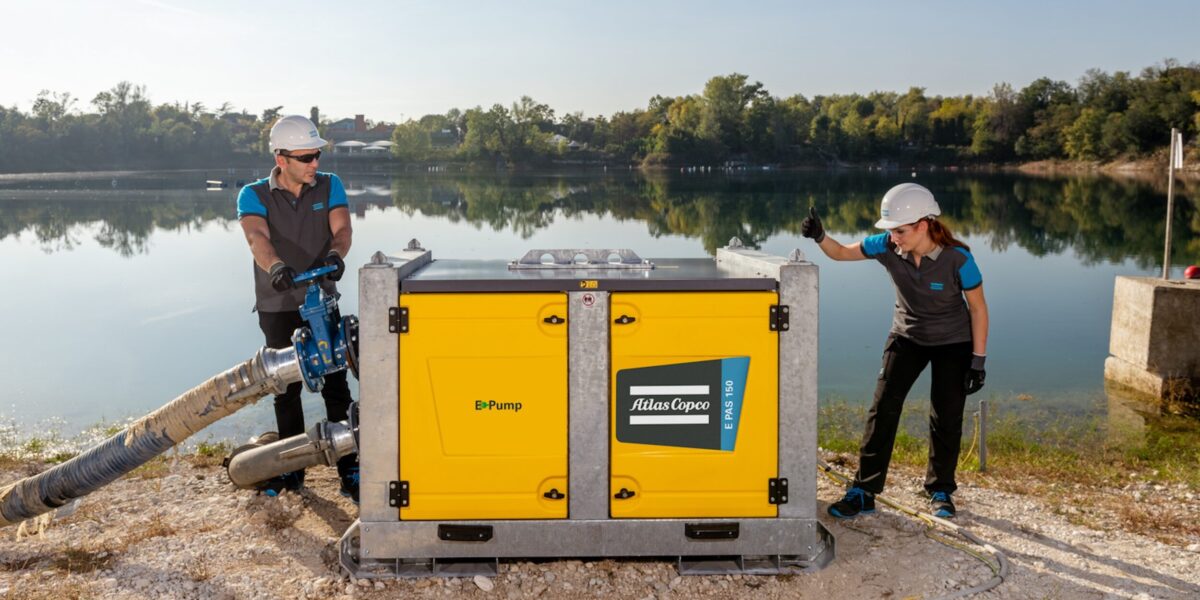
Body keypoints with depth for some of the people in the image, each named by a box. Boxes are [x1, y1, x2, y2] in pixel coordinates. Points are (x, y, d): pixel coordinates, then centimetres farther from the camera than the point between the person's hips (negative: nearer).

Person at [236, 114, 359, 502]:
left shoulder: (329, 186, 1)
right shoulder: (253, 196, -5)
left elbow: (342, 228, -14)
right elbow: (257, 237, -24)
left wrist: (335, 253, -37)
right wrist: (275, 266, -46)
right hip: (277, 307, 0)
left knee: (336, 387, -3)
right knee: (286, 390, 10)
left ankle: (349, 470, 2)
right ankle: (292, 468, 23)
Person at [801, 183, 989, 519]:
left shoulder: (957, 258, -26)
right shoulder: (887, 247, -18)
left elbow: (978, 308, -15)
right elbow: (841, 252, -7)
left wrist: (978, 361, -14)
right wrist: (820, 237, -29)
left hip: (953, 343, -2)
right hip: (906, 337, 3)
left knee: (946, 418, 3)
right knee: (883, 408, -7)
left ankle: (941, 491, 25)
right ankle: (863, 491, -1)